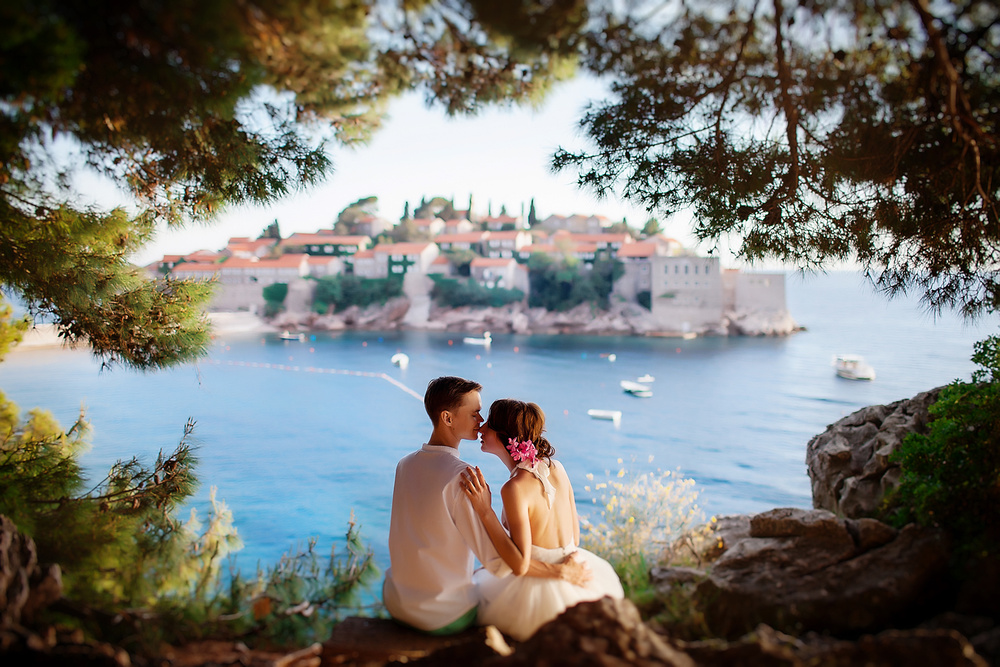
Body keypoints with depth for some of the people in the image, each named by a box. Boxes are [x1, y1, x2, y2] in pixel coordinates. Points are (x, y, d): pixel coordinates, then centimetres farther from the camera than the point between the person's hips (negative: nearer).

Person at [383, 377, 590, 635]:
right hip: (442, 617, -6)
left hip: (394, 601, 7)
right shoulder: (462, 478, -25)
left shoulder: (405, 464, -2)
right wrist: (561, 571, -15)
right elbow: (499, 562, -26)